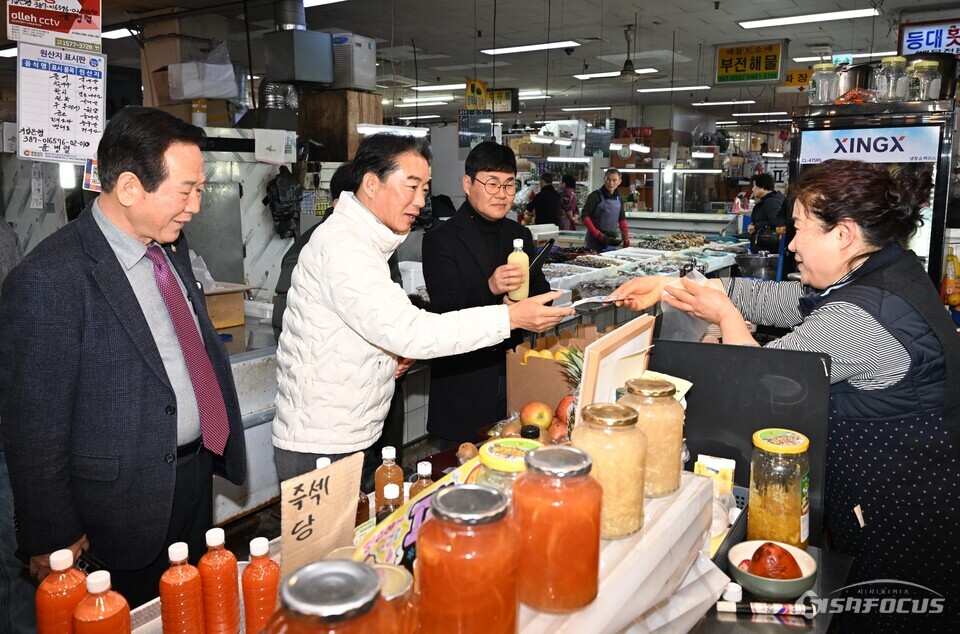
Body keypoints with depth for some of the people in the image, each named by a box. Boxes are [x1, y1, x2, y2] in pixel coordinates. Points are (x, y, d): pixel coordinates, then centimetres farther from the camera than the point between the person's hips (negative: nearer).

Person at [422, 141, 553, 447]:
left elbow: (542, 292, 10)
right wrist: (489, 288, -32)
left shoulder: (520, 235, 11)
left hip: (515, 372, 5)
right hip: (463, 376, -4)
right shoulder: (440, 239, -6)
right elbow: (444, 309, -15)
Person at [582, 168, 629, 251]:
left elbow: (622, 219, 17)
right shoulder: (596, 196, -7)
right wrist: (597, 233, -20)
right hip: (594, 241, -5)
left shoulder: (619, 199, 9)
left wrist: (626, 237, 6)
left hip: (612, 240, 5)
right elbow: (584, 216, -13)